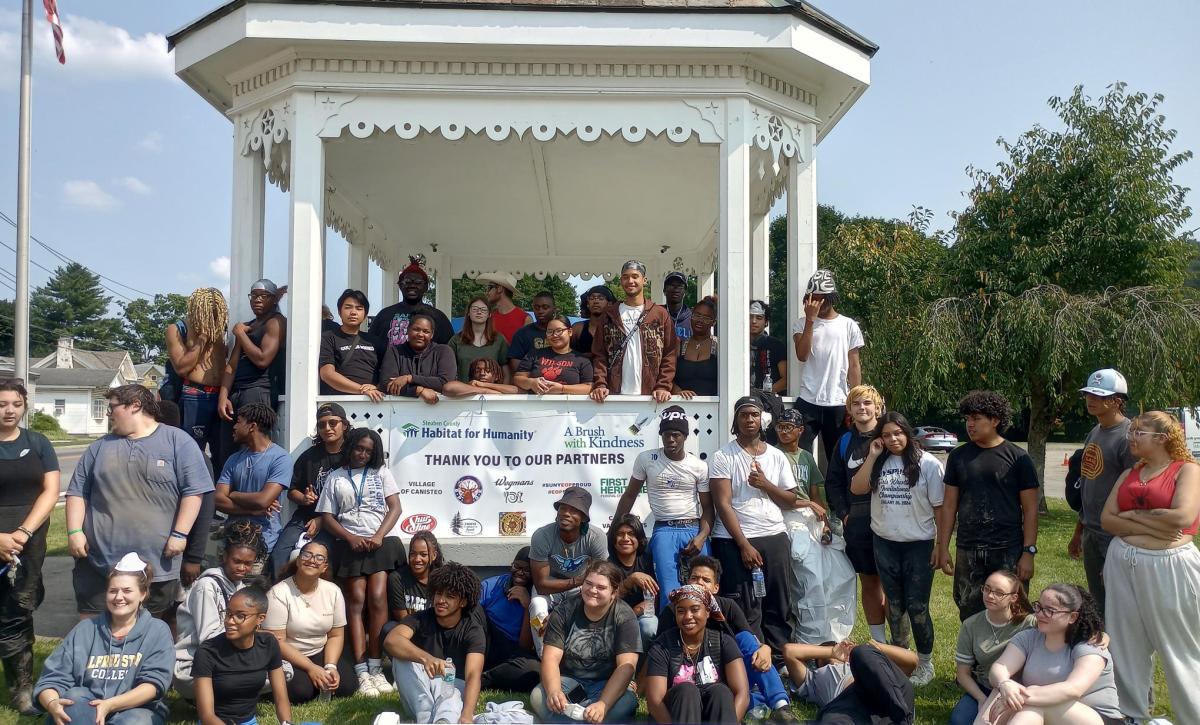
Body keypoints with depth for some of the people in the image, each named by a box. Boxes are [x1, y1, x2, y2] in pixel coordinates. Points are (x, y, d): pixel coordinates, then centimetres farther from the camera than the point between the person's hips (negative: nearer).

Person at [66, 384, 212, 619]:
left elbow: (193, 491, -5)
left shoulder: (178, 441, -1)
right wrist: (74, 531, 0)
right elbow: (77, 491, 13)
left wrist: (179, 534, -12)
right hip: (97, 561, 3)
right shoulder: (100, 447, 12)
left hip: (157, 563, -3)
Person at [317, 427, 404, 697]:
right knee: (356, 600, -12)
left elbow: (395, 507, 5)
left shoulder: (381, 473, 13)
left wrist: (379, 536, -9)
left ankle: (375, 668, -11)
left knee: (377, 598, -15)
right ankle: (361, 672, -14)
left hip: (382, 541, 0)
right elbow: (326, 517, 9)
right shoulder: (336, 477, 13)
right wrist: (350, 538, -7)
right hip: (350, 543, 0)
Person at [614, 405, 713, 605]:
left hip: (694, 530, 1)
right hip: (664, 531, -1)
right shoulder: (646, 459, 2)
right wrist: (612, 531, 10)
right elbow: (630, 496, 10)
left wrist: (702, 536, -12)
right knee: (669, 592, -14)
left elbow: (707, 507, 6)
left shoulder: (699, 466, 3)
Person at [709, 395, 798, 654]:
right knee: (746, 611, -2)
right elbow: (723, 504, -8)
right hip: (735, 540, -4)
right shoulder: (723, 457, -2)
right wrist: (744, 545, -14)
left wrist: (765, 484, -8)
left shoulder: (777, 456, 11)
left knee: (779, 605, 6)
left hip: (775, 537, 4)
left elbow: (791, 501, 10)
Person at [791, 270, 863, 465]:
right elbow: (802, 355, -11)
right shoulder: (802, 324, 7)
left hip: (839, 403, 1)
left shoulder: (849, 326, 7)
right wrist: (810, 319, -12)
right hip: (808, 401, 0)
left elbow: (854, 366, 6)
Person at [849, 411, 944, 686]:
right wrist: (872, 456, -10)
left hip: (919, 544, -4)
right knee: (894, 605, 15)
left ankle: (926, 662, 17)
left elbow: (939, 507, -6)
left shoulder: (927, 463, -8)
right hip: (885, 543, 4)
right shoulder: (879, 462, 5)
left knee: (917, 607, -1)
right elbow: (857, 488, -7)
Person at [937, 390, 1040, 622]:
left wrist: (1028, 552, -7)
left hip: (1008, 551, -3)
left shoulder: (1018, 458, -2)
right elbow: (949, 505, 10)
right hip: (968, 551, 3)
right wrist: (942, 547, 5)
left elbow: (1030, 509, -1)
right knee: (970, 616, 7)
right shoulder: (958, 457, 7)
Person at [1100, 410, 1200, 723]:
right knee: (1126, 644, 12)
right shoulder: (1129, 474, 12)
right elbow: (1107, 520, 2)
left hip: (1169, 566, -6)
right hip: (1122, 563, 6)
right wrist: (1151, 527, -12)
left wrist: (1134, 515, -8)